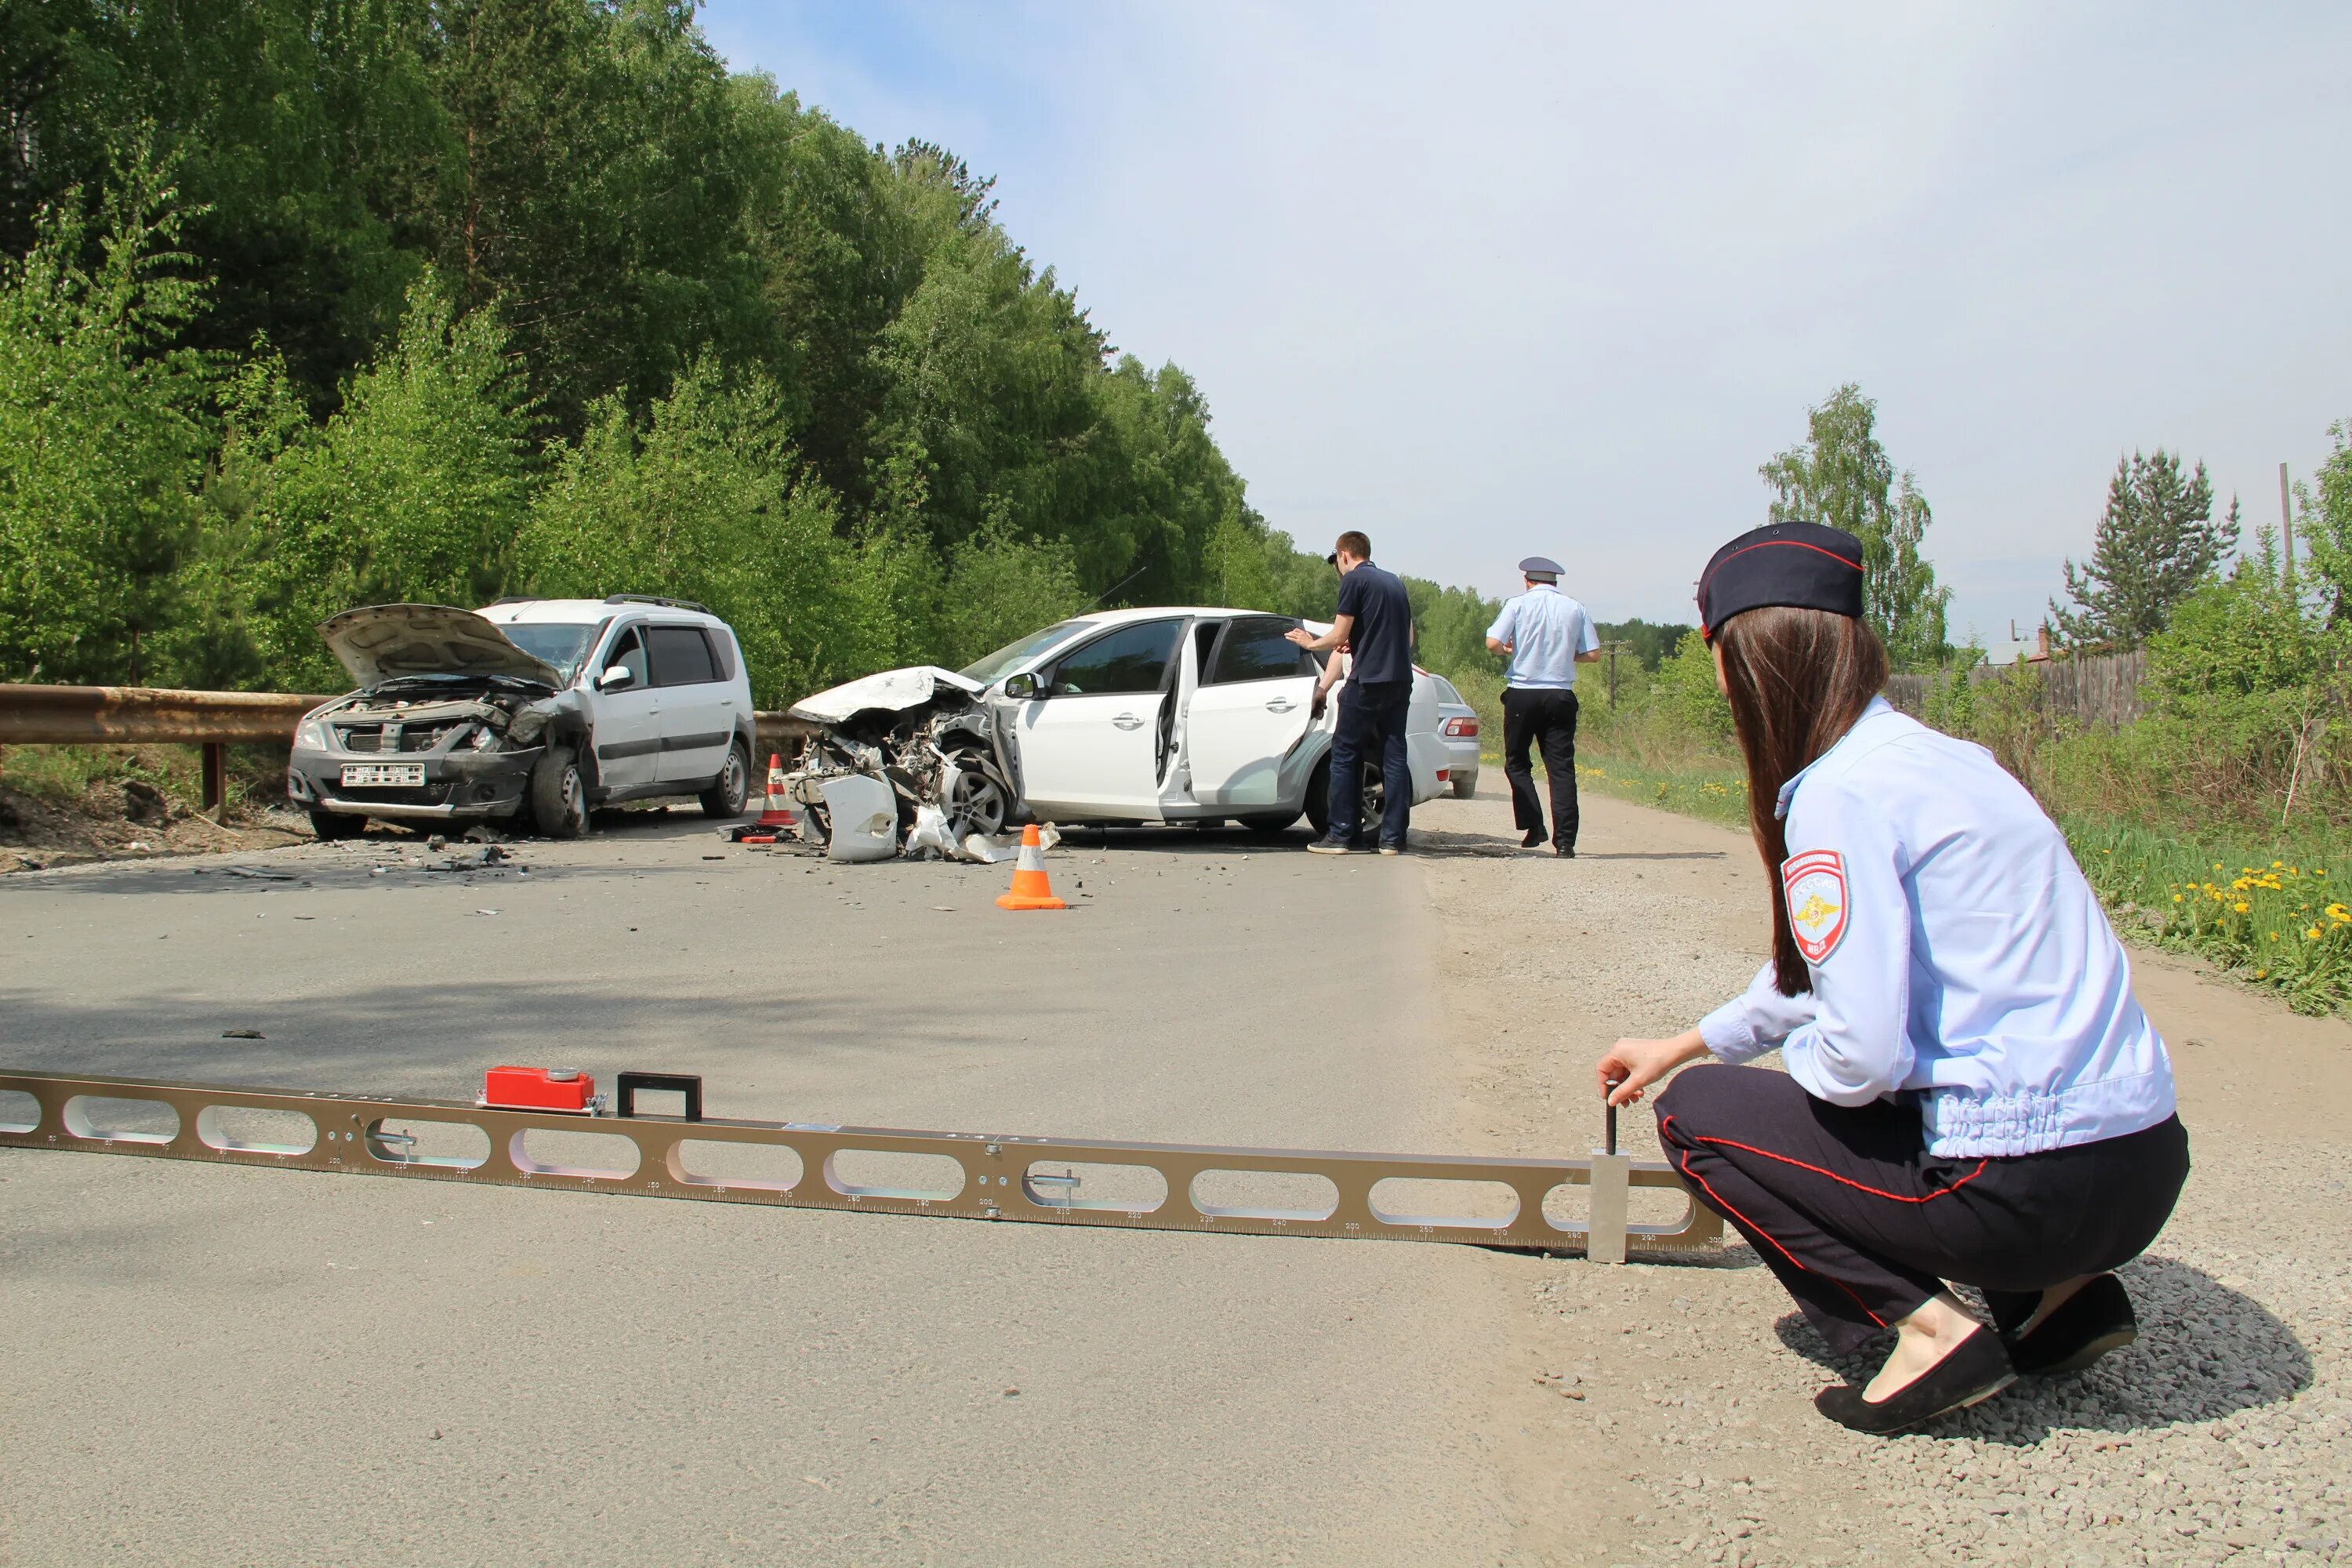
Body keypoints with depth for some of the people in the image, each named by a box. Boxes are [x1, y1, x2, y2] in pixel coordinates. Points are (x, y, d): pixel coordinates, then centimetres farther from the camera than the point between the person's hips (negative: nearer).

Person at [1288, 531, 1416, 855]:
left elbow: (1338, 637, -8)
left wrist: (1310, 643, 11)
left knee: (1345, 755, 0)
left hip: (1368, 681, -7)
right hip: (1400, 680, 7)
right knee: (1394, 756, 7)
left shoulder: (1354, 580, -4)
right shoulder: (1394, 582, 18)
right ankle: (1393, 837, 6)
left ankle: (1342, 835, -1)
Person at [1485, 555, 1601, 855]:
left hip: (1522, 694, -2)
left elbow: (1493, 644, -11)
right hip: (1561, 695, 2)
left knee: (1517, 763, 13)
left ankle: (1533, 828, 1)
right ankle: (1565, 841, -5)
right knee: (1561, 767, 2)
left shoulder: (1518, 605, -2)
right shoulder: (1575, 609, 5)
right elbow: (1592, 654, 2)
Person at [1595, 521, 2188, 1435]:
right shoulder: (1937, 754, 12)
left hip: (2030, 1188, -8)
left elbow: (1860, 1054, -21)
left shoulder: (1837, 792, -16)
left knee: (1698, 1114, 9)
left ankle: (1925, 1325, -3)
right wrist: (1683, 1044, 36)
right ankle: (2061, 1295, 18)